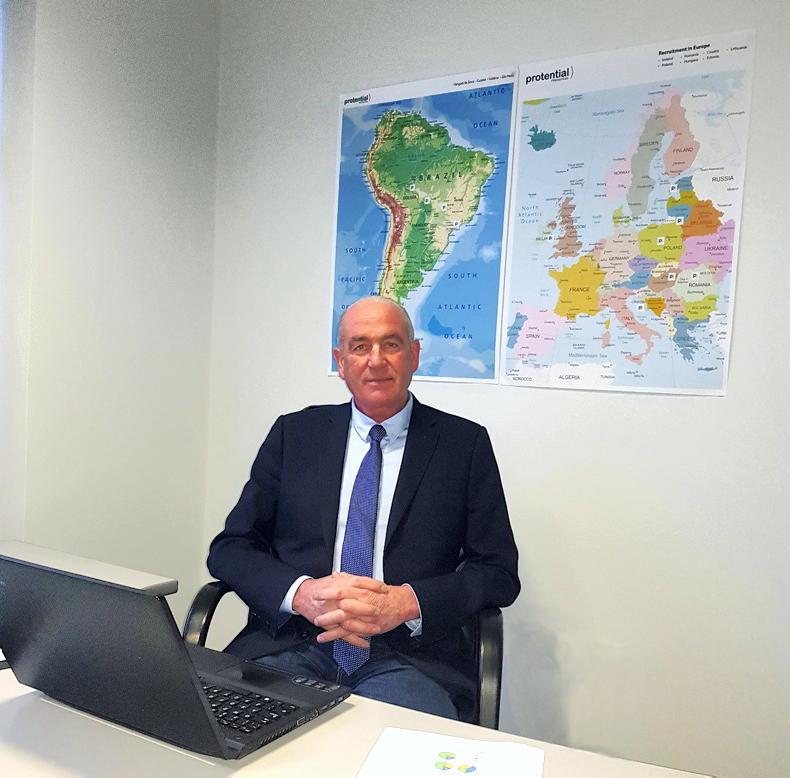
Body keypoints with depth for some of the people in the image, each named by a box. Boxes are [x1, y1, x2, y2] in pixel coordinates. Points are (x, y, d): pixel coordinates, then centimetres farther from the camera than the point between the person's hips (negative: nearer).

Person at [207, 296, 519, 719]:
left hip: (407, 657, -1)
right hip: (290, 645, 2)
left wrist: (405, 603, -16)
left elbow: (499, 571, 2)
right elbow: (229, 548, 7)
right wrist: (302, 593, -14)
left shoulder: (465, 443, 4)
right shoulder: (294, 433, 9)